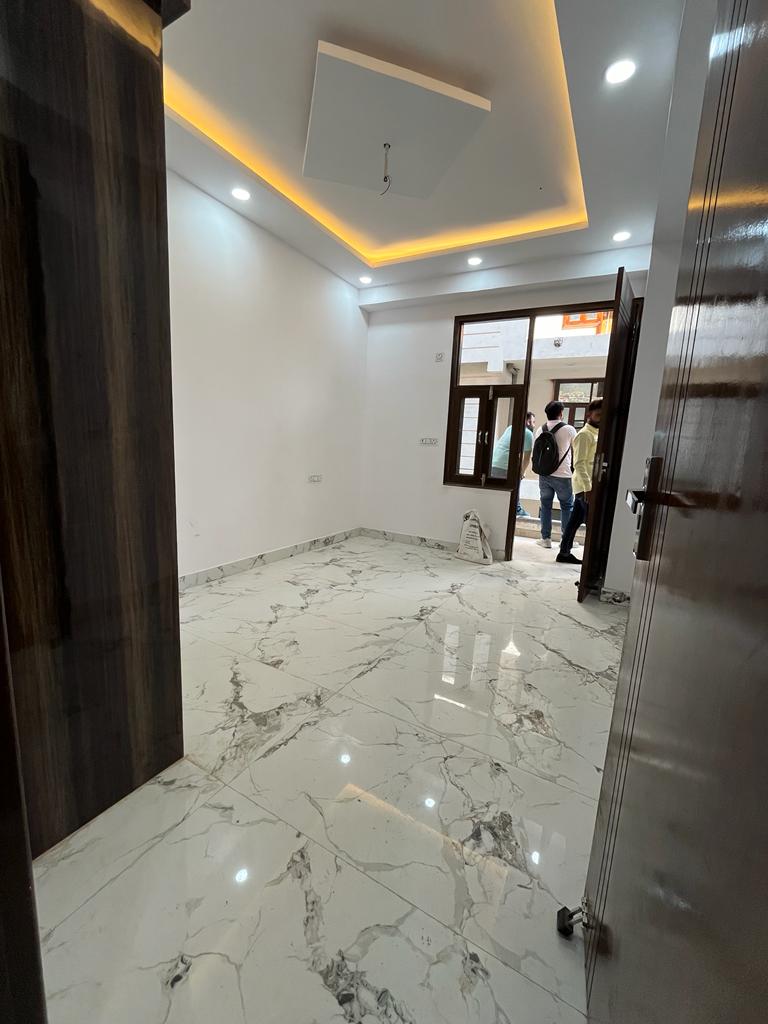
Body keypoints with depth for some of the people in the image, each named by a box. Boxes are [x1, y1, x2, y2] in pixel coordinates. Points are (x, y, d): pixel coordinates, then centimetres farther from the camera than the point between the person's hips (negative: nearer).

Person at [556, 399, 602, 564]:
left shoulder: (595, 434, 18)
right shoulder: (584, 434, -11)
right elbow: (579, 464, -19)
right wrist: (588, 487, -24)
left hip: (588, 486, 9)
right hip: (585, 486, -9)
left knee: (575, 520, 11)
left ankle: (564, 553, 17)